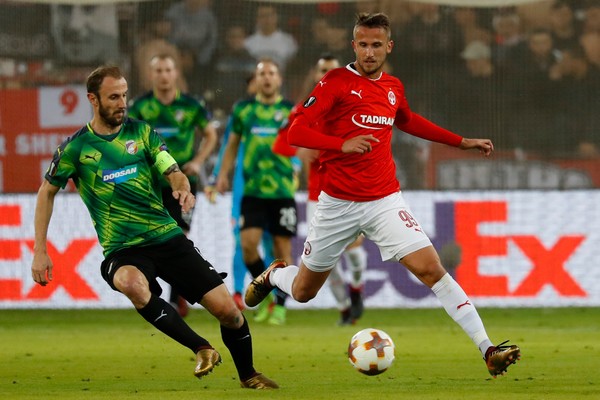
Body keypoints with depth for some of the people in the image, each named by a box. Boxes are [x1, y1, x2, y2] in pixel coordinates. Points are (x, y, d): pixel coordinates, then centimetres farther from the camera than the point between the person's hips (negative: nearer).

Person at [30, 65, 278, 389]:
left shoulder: (141, 132, 6)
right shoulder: (76, 148, 0)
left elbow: (174, 173, 2)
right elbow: (47, 192, 12)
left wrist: (183, 188, -23)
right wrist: (40, 250, 7)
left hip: (168, 238, 3)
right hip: (122, 250, -3)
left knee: (227, 309, -5)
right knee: (132, 283, -40)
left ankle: (248, 375, 23)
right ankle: (202, 349, -27)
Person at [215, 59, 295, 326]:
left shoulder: (291, 111, 2)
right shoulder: (243, 109, 7)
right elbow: (233, 144, 17)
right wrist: (223, 174, 8)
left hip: (283, 191, -1)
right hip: (253, 191, 1)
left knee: (282, 250, 0)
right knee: (248, 243, -12)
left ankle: (280, 306, 13)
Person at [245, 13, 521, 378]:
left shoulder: (393, 87, 7)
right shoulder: (336, 82, -9)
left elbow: (408, 121, 30)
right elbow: (296, 133, -15)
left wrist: (461, 142, 29)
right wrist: (343, 144, -29)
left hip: (385, 201, 2)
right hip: (338, 204, -2)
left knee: (432, 268, -16)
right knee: (303, 291, 13)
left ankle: (488, 350, -18)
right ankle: (274, 274, 50)